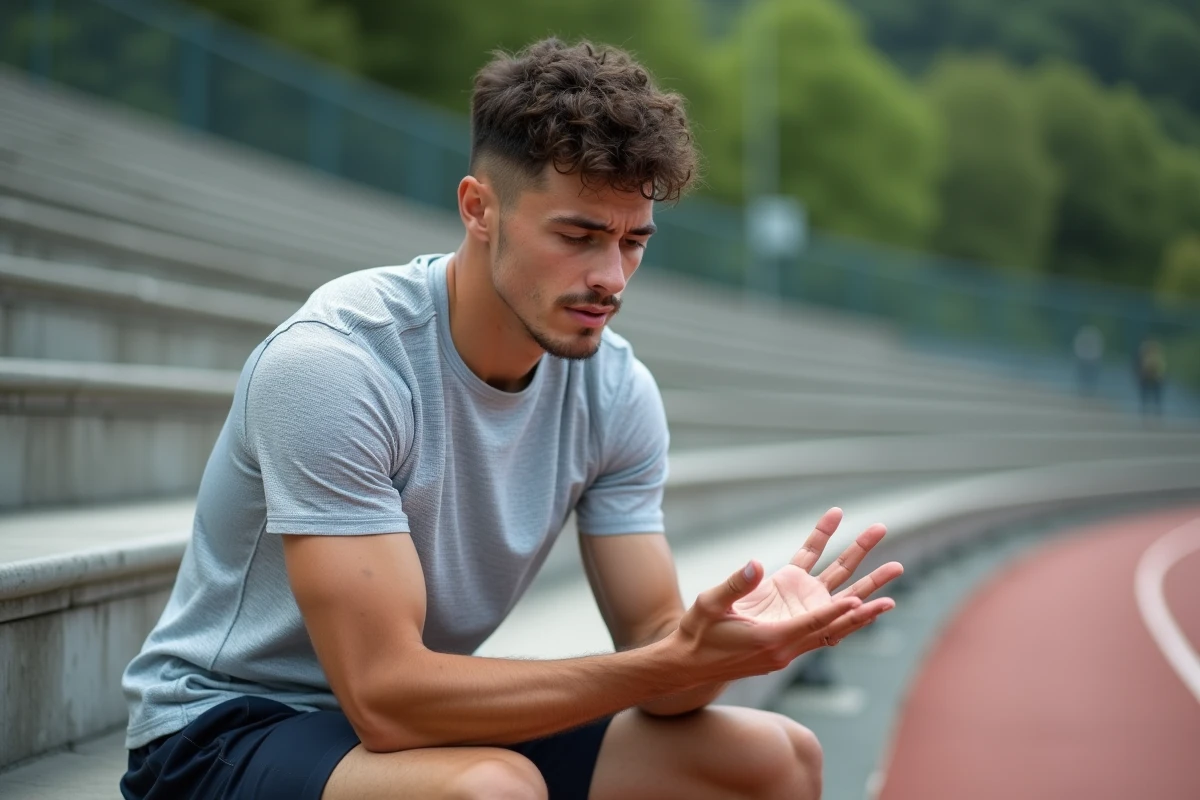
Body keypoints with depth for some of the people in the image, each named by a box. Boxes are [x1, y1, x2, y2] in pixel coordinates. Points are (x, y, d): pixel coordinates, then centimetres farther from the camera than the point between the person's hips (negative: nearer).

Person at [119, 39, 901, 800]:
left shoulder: (617, 391, -6)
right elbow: (387, 695, -30)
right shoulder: (331, 363, -26)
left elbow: (650, 647, -5)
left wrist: (729, 637, -29)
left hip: (434, 720, 7)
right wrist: (678, 660, -35)